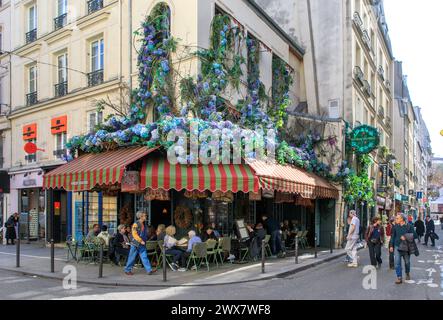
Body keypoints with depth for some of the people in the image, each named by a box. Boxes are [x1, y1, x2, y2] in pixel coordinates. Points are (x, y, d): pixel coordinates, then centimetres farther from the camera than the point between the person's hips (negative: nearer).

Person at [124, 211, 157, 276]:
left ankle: (149, 270, -5)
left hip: (142, 244, 6)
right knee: (132, 258, 4)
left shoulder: (144, 224, 10)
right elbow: (134, 234, -18)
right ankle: (127, 270, 18)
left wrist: (145, 240, 12)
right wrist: (140, 241, -19)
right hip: (135, 244, -6)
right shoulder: (136, 224, -13)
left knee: (144, 257, 0)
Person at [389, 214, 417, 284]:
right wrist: (391, 246, 6)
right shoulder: (395, 227, 1)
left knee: (407, 262, 14)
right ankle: (399, 278, -4)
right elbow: (393, 237, 8)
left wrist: (406, 237, -18)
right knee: (397, 262, -8)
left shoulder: (409, 226, -6)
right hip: (397, 247, 1)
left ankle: (407, 273, 41)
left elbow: (415, 235, -5)